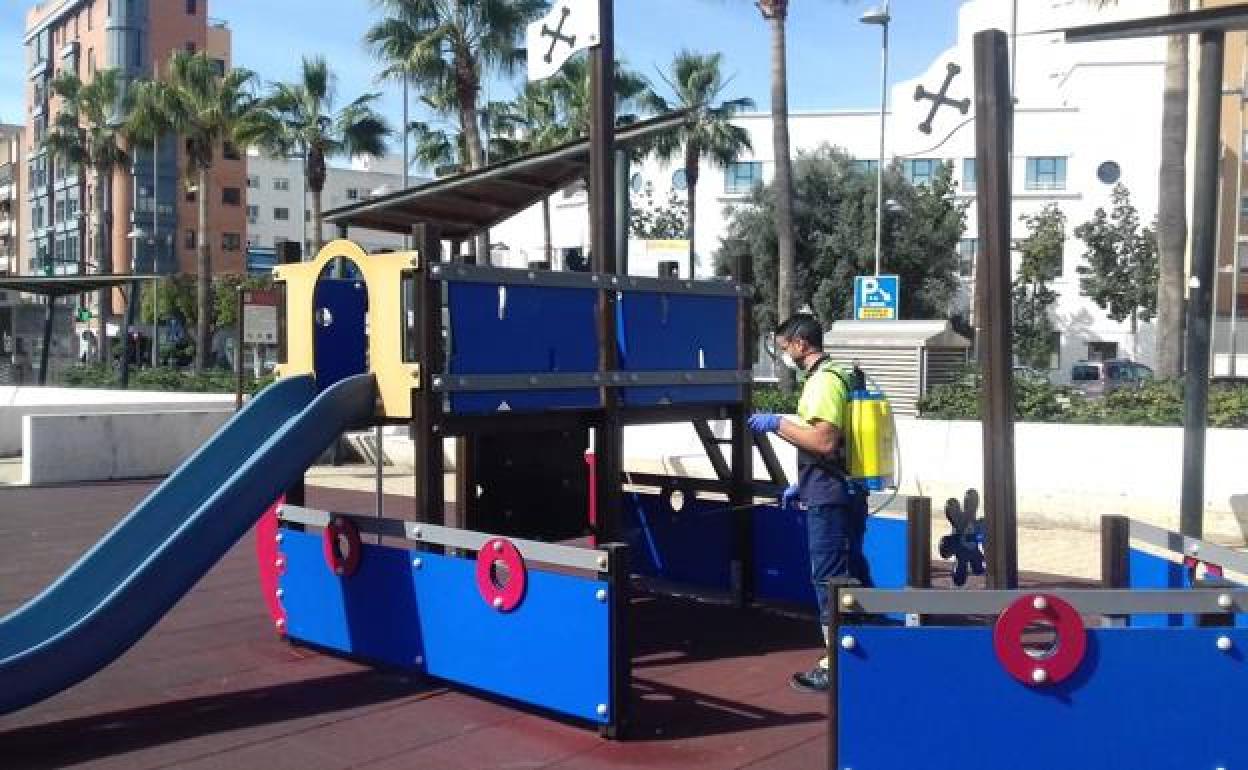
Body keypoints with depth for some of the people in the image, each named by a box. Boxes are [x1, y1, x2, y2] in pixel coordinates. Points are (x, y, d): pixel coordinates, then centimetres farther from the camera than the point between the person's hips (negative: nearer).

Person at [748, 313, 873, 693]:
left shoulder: (823, 381, -15)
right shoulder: (833, 376, 17)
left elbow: (824, 442, -25)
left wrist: (778, 424, -17)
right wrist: (801, 485, 20)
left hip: (829, 499, -10)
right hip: (847, 493, 10)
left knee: (828, 579, -3)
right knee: (853, 575, 15)